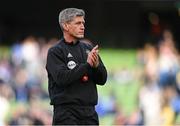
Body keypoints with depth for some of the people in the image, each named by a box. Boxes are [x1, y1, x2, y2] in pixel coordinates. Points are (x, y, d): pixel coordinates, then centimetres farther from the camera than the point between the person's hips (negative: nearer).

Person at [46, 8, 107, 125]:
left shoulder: (88, 49, 13)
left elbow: (102, 79, 10)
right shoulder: (55, 52, -4)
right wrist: (87, 64, -20)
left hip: (89, 111, 6)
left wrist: (96, 65, -12)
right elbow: (61, 78, -19)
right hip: (66, 112, -6)